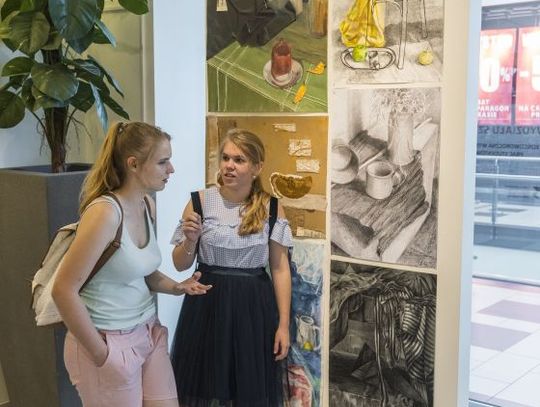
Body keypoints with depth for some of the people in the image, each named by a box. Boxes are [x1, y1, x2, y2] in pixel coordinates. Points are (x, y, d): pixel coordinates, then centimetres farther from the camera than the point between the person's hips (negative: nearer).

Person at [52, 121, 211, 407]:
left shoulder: (147, 205, 3)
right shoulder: (105, 212, -23)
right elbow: (64, 290, -23)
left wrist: (175, 287, -1)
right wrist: (101, 353, -17)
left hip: (148, 332, 8)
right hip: (110, 341, -8)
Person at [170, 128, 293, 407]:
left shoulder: (271, 208, -1)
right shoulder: (201, 202, -4)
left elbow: (280, 269, 1)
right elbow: (180, 265, 2)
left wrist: (283, 325, -2)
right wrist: (190, 240, -19)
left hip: (253, 307, 1)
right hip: (208, 304, 0)